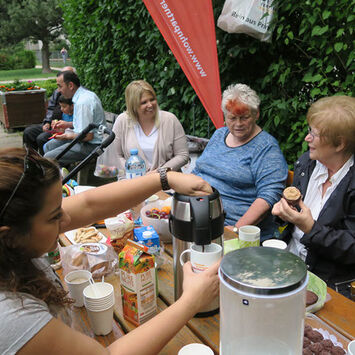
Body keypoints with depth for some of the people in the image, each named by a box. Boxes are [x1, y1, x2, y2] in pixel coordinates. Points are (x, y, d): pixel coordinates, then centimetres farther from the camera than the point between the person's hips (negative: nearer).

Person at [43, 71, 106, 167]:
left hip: (90, 145, -11)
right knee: (49, 146, 19)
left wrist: (68, 136, -10)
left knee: (48, 158, -17)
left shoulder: (83, 102, -25)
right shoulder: (85, 93, 8)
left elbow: (88, 136, -26)